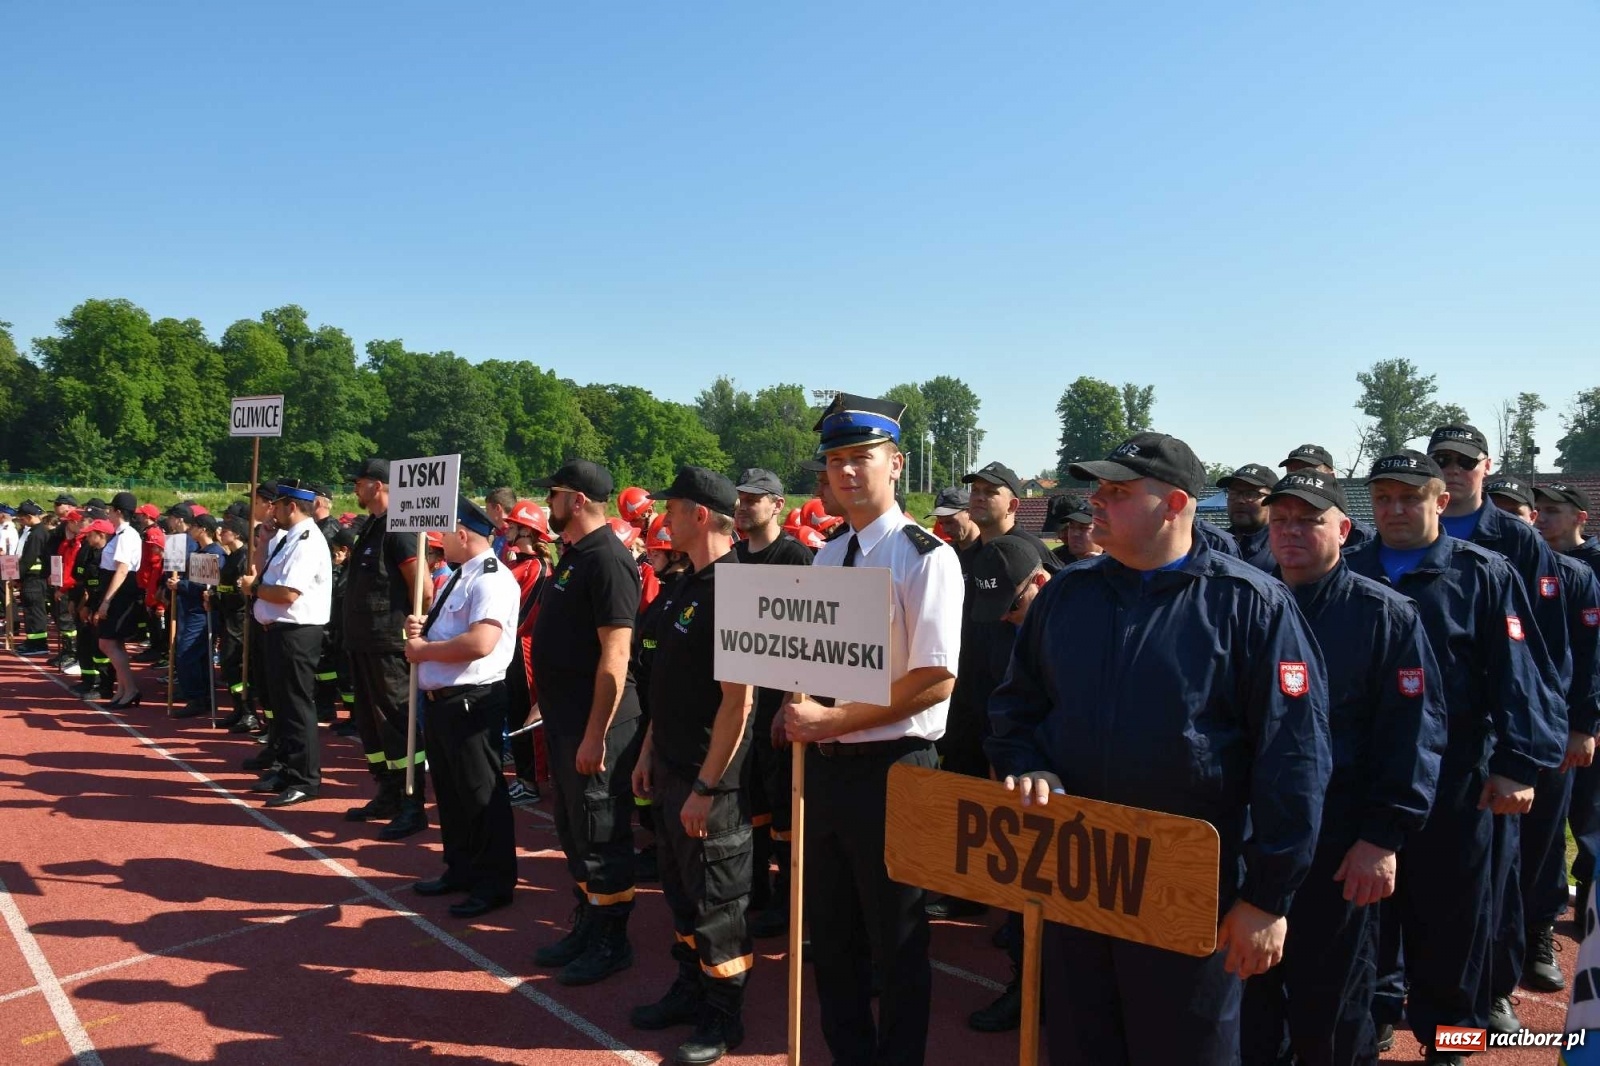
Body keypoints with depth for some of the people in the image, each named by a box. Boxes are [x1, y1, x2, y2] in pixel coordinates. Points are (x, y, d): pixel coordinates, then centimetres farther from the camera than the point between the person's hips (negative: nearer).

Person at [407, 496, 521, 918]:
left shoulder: (492, 579, -17)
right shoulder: (458, 577, 15)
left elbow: (479, 643, -29)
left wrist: (422, 649, -17)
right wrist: (420, 626, 2)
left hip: (471, 701, -10)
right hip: (440, 698, 10)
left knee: (480, 792, 0)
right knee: (448, 788, 19)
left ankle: (495, 883, 13)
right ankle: (460, 868, 34)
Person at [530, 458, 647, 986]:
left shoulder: (607, 560, -19)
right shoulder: (574, 555, 12)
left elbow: (614, 655, -24)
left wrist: (595, 735, -24)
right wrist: (562, 724, 19)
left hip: (596, 724, -10)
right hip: (565, 719, 10)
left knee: (601, 838, 3)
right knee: (575, 831, 19)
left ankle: (611, 942, 18)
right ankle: (586, 927, 34)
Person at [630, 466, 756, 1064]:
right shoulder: (685, 586, 9)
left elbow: (738, 701, -23)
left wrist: (706, 787, -21)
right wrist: (650, 752, 16)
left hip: (709, 778, -9)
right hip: (671, 768, 9)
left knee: (716, 899, 6)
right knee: (680, 889, 21)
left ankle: (723, 1018, 23)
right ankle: (690, 990, 38)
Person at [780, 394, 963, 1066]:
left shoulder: (926, 558, -12)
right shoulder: (825, 558, 9)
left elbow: (935, 682, -18)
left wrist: (830, 721, -18)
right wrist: (797, 711, -2)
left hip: (891, 766, -7)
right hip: (825, 762, 7)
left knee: (898, 940, 9)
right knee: (831, 930, 19)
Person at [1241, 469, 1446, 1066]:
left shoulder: (1384, 616, -6)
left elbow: (1414, 733, -11)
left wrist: (1384, 838, -16)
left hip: (1337, 849, -4)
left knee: (1329, 1001, 11)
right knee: (1248, 986, 15)